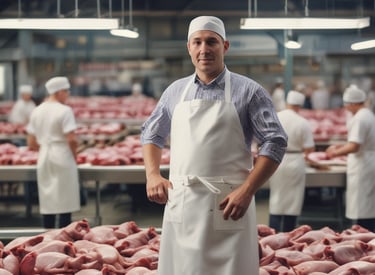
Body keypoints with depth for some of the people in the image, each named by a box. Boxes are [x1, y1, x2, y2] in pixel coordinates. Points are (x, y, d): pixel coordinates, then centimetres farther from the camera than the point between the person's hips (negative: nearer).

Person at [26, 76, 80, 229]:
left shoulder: (37, 111, 9)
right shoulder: (64, 110, -10)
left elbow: (31, 144, 9)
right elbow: (71, 140, -17)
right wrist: (74, 155, 0)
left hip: (44, 159, 6)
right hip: (63, 159, -6)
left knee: (47, 204, 10)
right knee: (65, 203, 0)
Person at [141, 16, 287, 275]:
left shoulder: (249, 91, -1)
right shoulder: (175, 91, 11)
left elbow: (275, 142, -5)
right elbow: (151, 134, 22)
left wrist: (247, 191, -14)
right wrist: (153, 175, 5)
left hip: (227, 204, -4)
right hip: (180, 203, 4)